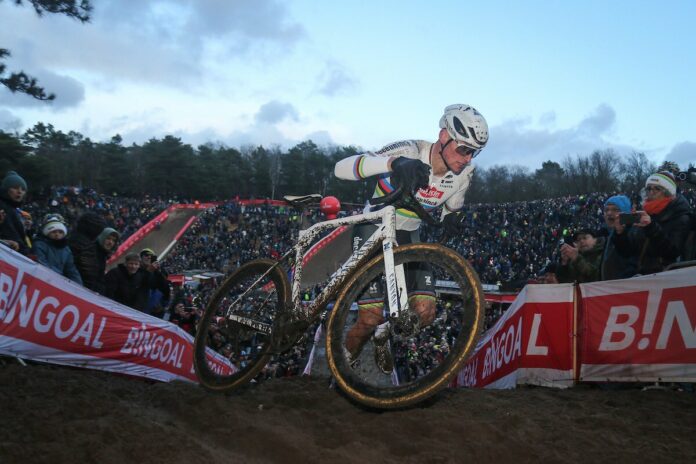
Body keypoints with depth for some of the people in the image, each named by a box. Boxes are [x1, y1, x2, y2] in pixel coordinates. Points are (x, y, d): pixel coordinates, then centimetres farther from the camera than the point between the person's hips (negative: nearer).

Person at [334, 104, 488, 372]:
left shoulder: (464, 174, -10)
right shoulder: (409, 151, -27)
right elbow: (341, 168, -37)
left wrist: (453, 219, -15)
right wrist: (393, 163, -54)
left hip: (409, 236, 5)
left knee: (425, 312, -11)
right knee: (371, 319, -14)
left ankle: (383, 337, 21)